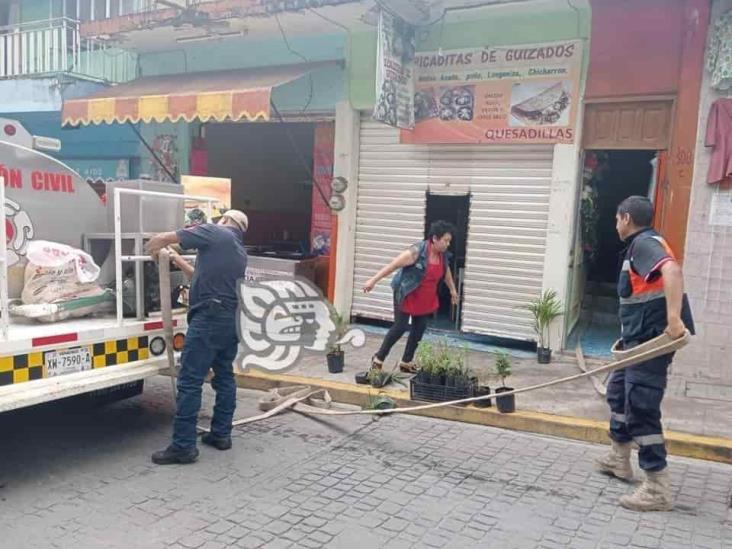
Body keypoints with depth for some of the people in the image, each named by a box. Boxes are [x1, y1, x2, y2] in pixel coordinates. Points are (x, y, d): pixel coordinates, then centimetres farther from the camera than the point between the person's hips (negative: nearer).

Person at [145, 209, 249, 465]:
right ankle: (221, 434, 22)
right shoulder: (240, 252, 22)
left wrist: (153, 249, 21)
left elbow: (163, 238, -1)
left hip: (210, 316, -9)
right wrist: (179, 262, 38)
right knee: (224, 377, 16)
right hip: (233, 319, 9)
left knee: (190, 381, -6)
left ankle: (183, 446, -4)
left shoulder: (214, 232, 0)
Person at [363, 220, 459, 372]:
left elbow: (446, 271, 18)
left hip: (426, 299, 7)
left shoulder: (443, 255, -3)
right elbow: (393, 265, -23)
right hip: (406, 295, -7)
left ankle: (406, 362, 21)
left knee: (419, 328, 7)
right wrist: (373, 280, -23)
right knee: (400, 327, -6)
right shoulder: (417, 251, -25)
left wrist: (452, 289, 28)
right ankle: (378, 358, 11)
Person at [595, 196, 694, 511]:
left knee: (640, 408, -9)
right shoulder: (641, 245, 19)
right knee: (618, 391, 22)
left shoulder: (644, 243, -14)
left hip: (652, 339, -11)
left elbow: (672, 270, -33)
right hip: (640, 339, 11)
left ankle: (658, 489, -3)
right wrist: (629, 337, 23)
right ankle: (619, 458, 36)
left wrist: (674, 318, -42)